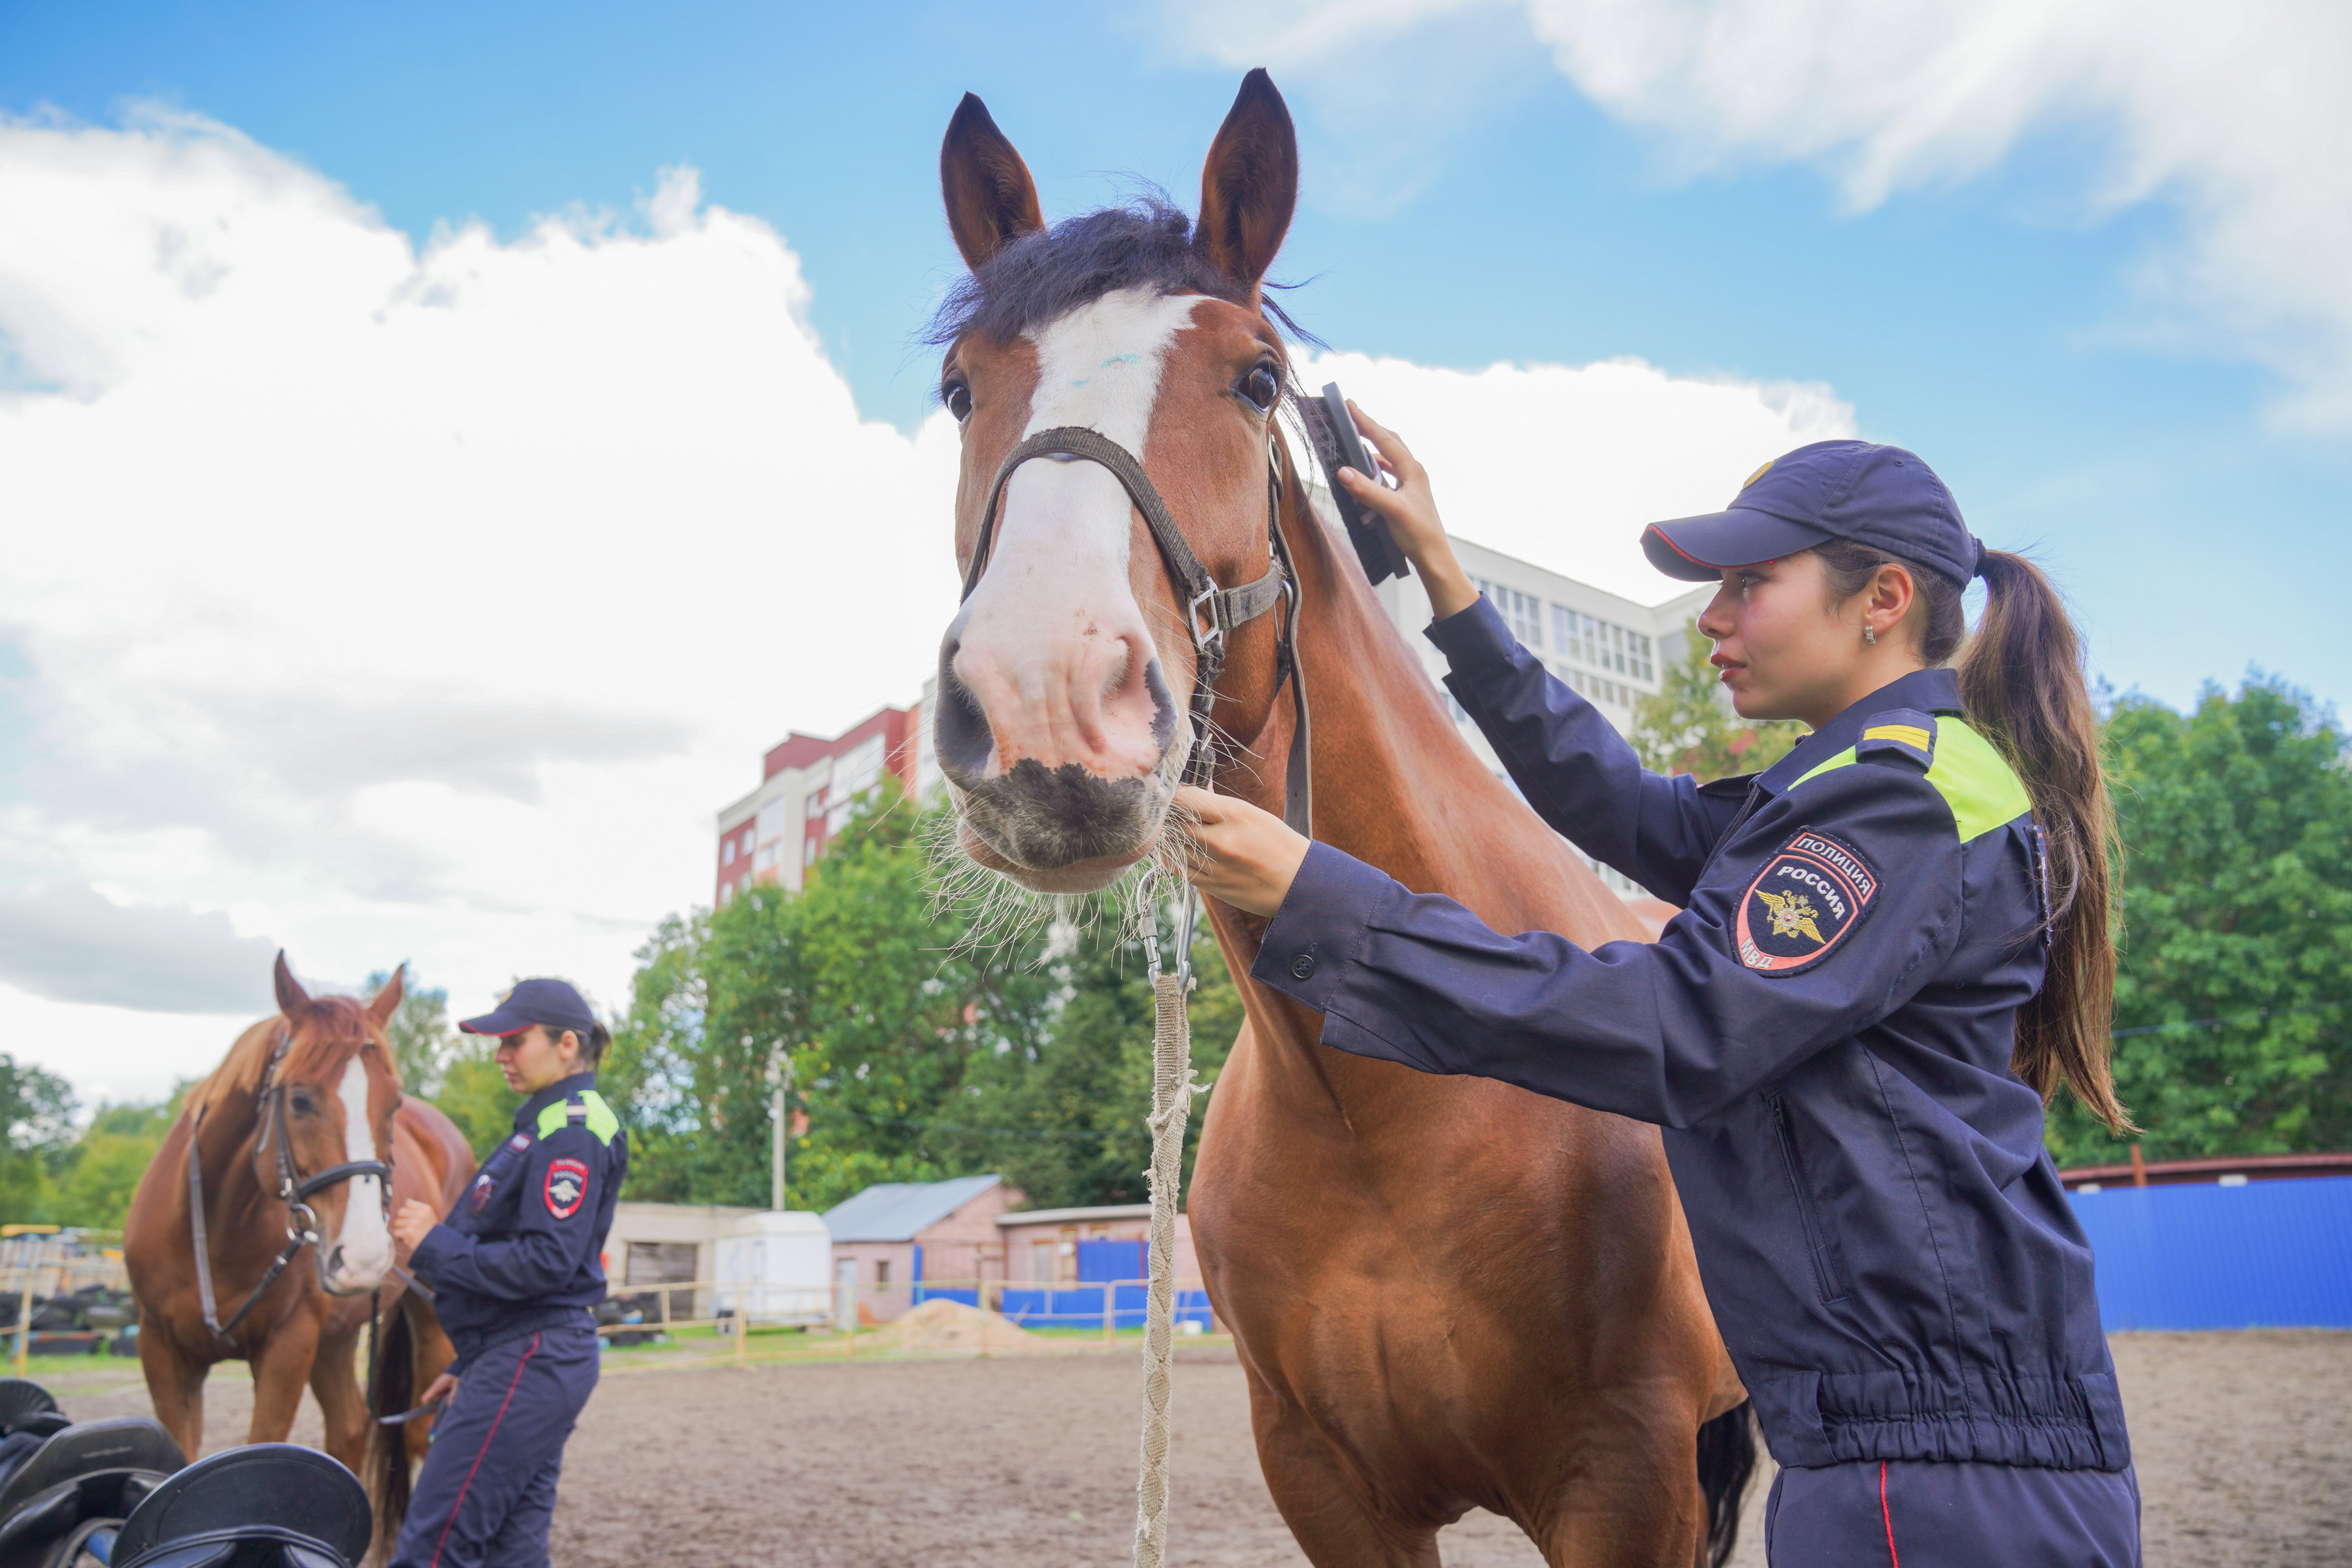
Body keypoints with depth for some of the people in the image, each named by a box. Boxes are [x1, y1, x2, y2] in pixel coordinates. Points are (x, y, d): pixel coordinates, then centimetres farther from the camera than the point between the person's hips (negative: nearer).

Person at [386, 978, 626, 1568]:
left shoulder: (570, 1132, -13)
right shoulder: (548, 1124, 18)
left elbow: (544, 1263, -22)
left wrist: (435, 1244, -14)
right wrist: (469, 1366, 21)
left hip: (528, 1364, -10)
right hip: (523, 1360, 10)